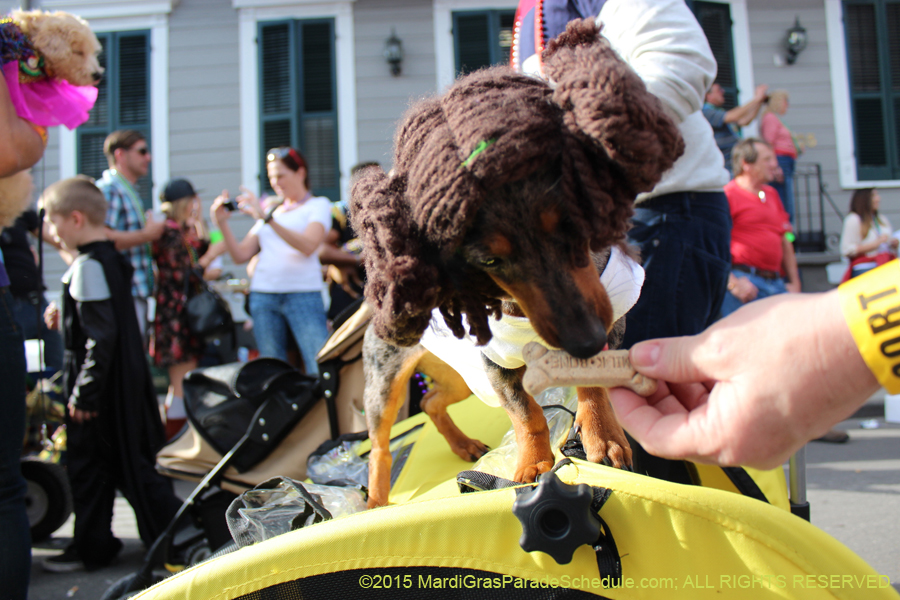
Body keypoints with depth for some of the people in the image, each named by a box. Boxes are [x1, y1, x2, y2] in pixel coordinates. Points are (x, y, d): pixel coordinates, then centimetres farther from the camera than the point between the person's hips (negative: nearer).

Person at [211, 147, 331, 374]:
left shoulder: (318, 205, 8)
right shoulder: (270, 209, 22)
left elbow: (308, 246, -13)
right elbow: (240, 255, 14)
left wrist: (267, 218, -20)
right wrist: (222, 223, 0)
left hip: (302, 294, -5)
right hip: (262, 294, 5)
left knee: (321, 369, -13)